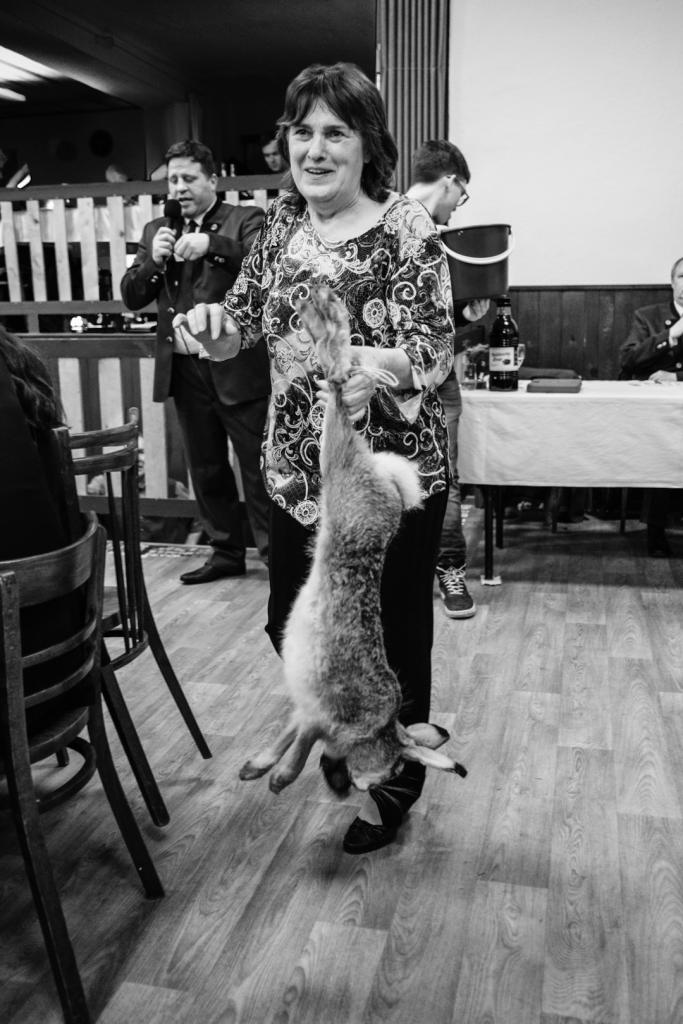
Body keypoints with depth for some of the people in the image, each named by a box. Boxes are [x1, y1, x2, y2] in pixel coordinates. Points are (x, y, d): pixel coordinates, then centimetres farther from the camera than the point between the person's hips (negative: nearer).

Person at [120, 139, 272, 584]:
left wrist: (212, 243, -29)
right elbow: (132, 297, 10)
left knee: (259, 466, -1)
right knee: (206, 468, 14)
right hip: (184, 369, 6)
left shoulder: (246, 220, -1)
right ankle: (226, 551, 28)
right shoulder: (157, 230, 14)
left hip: (237, 368, -6)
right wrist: (153, 259, -8)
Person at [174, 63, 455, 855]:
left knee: (393, 638, 9)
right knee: (289, 625, 17)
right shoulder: (280, 221, 5)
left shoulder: (407, 229, -12)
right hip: (296, 472, 6)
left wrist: (379, 365, -40)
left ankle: (392, 786, 36)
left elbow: (434, 350, -18)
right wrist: (214, 323, -11)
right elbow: (248, 316, 12)